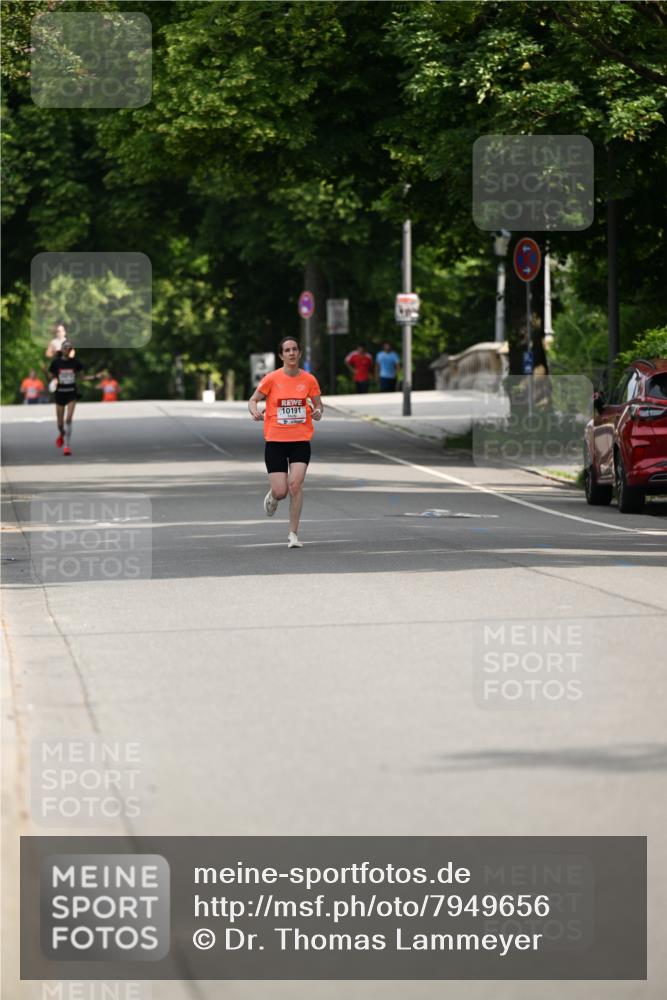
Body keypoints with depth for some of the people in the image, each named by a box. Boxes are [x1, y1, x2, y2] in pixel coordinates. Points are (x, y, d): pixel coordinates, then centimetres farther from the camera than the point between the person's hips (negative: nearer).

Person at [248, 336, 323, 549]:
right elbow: (253, 400, 5)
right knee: (280, 492, -5)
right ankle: (272, 497, 35)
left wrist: (318, 413, -12)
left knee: (296, 484, -17)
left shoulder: (309, 380, 1)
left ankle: (293, 534, -7)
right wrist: (255, 411, -17)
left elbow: (318, 405, 12)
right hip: (275, 441, -1)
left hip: (301, 440, 1)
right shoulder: (272, 379, -4)